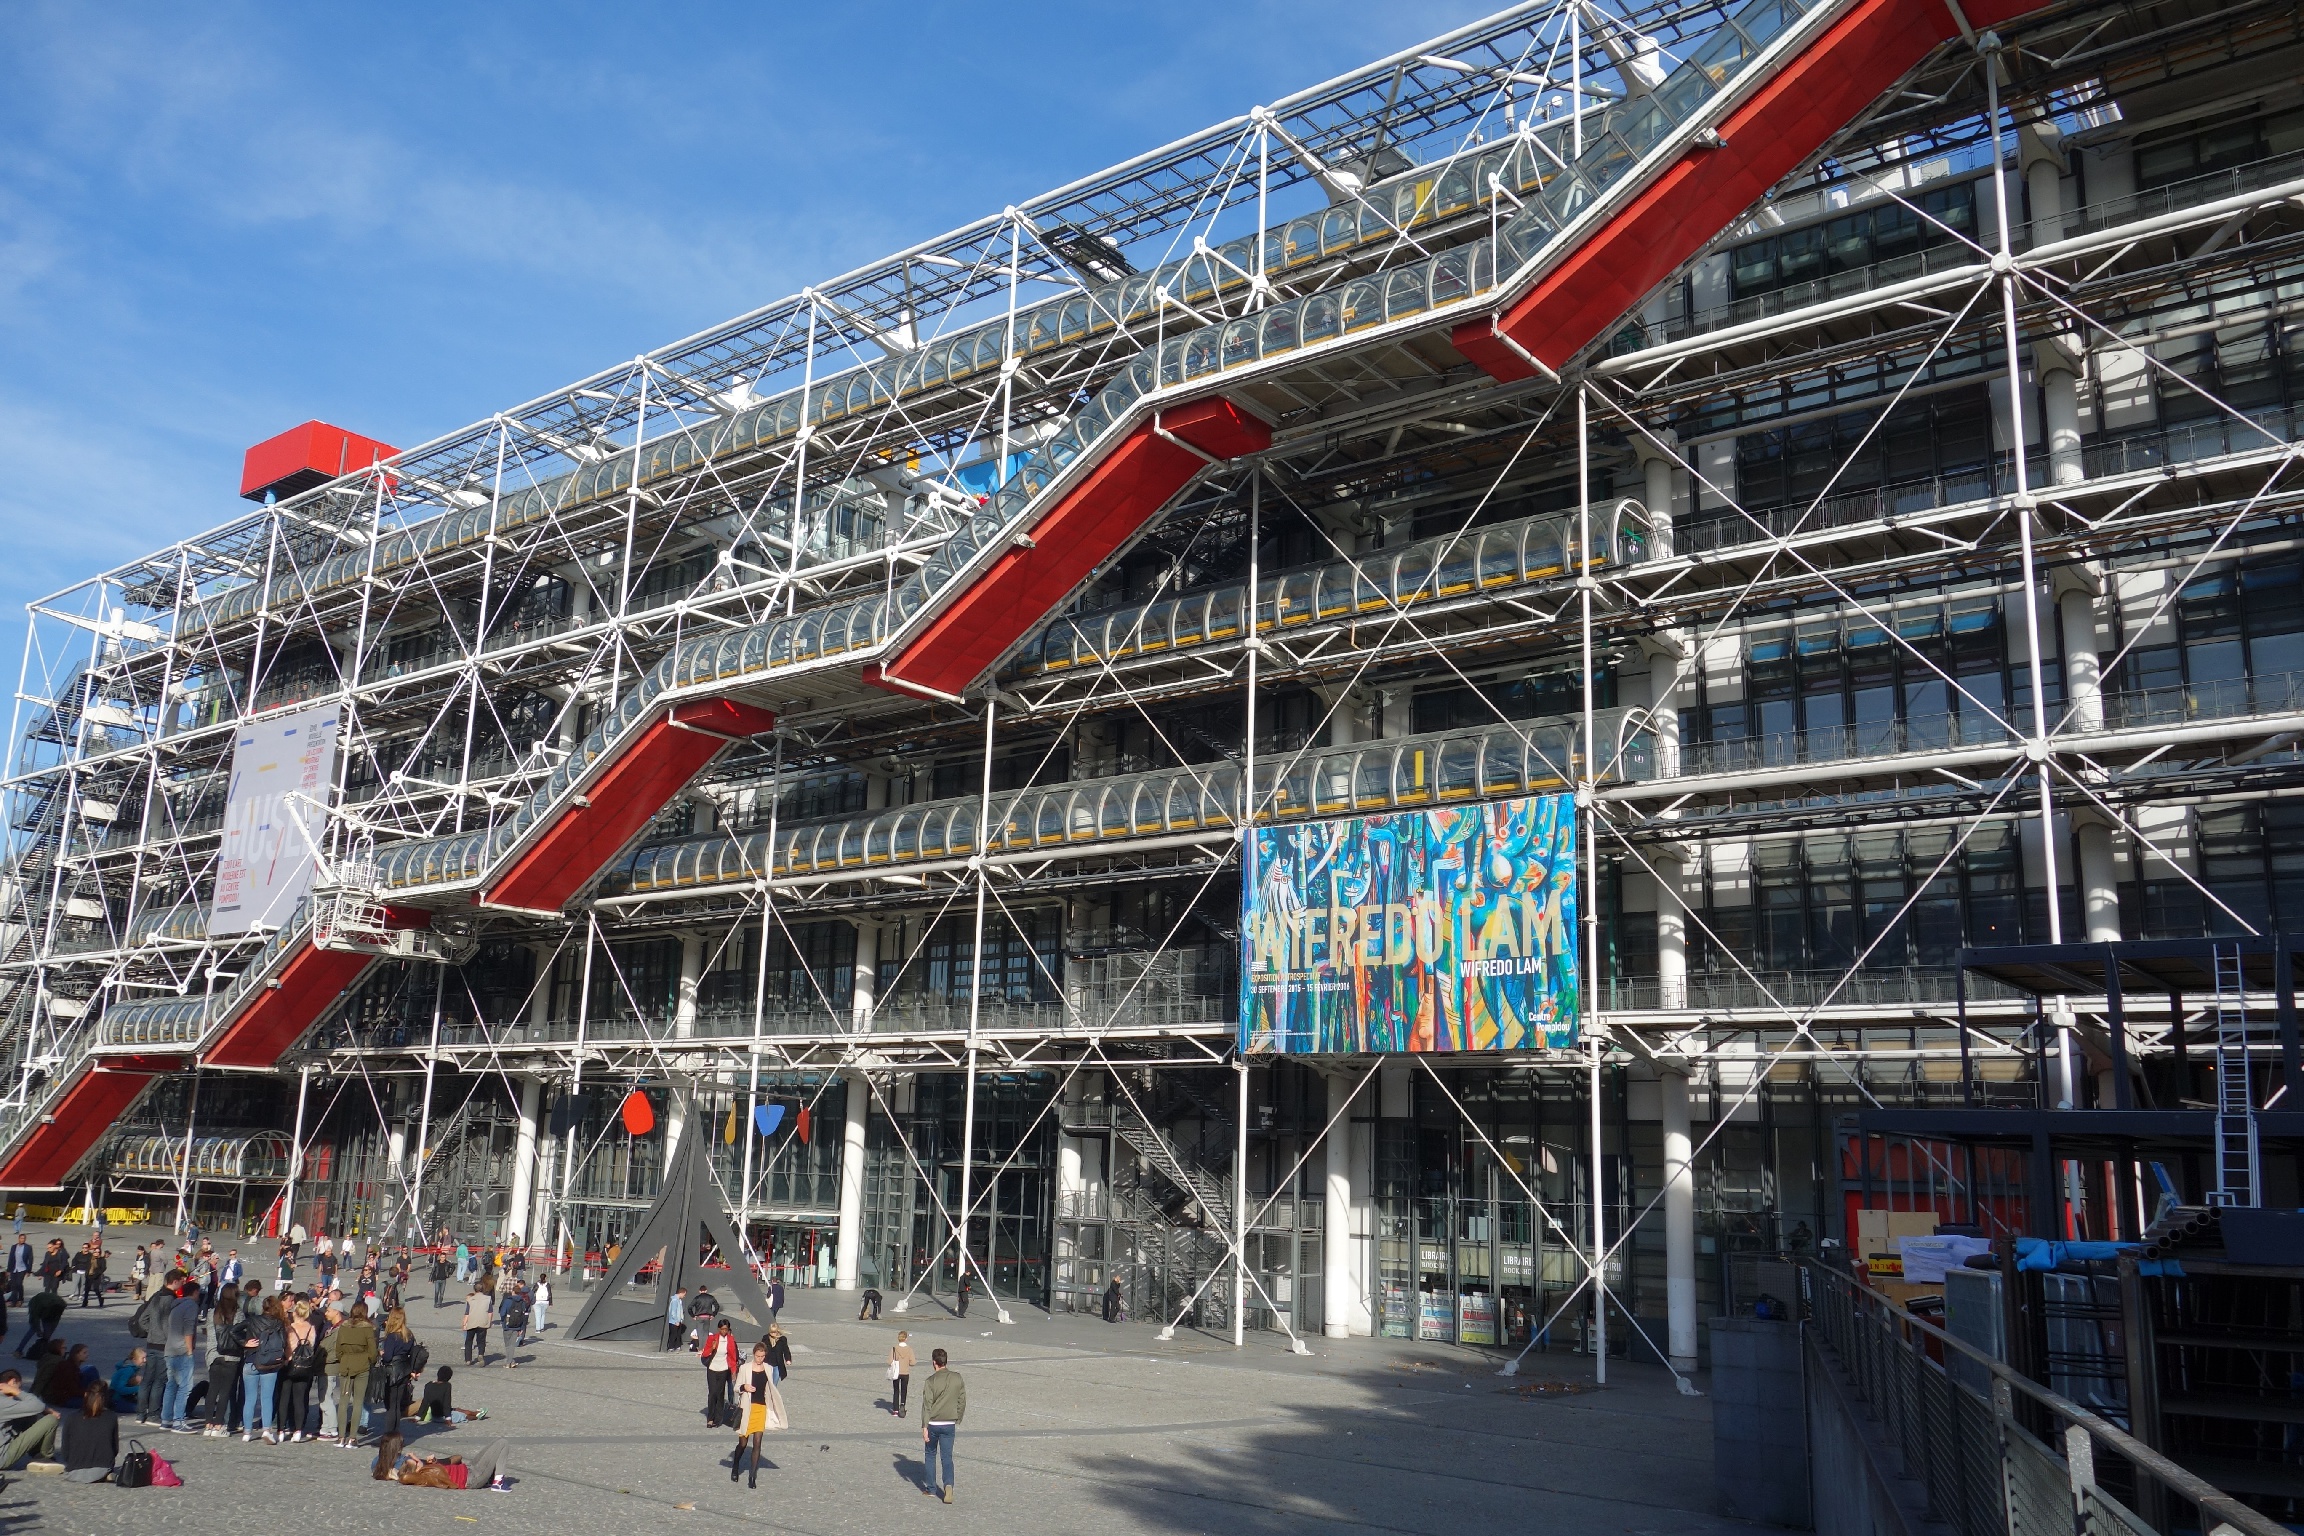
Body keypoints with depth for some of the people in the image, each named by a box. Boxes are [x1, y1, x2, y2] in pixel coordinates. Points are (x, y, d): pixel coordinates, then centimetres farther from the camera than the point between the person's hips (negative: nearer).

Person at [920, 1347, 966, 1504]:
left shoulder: (931, 1380, -11)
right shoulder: (957, 1378, 1)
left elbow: (927, 1405, -12)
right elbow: (962, 1401, 7)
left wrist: (924, 1427, -10)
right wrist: (958, 1420, 17)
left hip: (933, 1424, -2)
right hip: (949, 1425, 2)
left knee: (930, 1455, 15)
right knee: (947, 1457, 6)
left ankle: (932, 1489, 19)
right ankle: (948, 1484, -15)